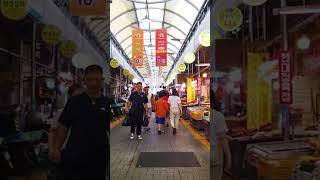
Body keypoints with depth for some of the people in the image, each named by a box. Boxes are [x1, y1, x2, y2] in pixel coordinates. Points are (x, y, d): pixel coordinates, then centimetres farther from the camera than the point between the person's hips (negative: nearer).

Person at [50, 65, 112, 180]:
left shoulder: (107, 104, 1)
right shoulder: (74, 102, 2)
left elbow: (111, 132, 3)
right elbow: (63, 127, 3)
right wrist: (57, 149, -5)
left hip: (98, 158, 1)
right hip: (73, 157, 0)